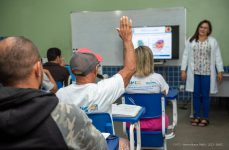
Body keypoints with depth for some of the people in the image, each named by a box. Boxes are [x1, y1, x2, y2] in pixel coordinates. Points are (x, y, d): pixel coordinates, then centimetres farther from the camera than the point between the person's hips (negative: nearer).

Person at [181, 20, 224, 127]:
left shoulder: (213, 41, 3)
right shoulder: (191, 41, 5)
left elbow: (217, 57, 2)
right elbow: (185, 55, 5)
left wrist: (220, 71, -3)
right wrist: (183, 70, -1)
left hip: (207, 73, -1)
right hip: (194, 73, 1)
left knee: (205, 96, 5)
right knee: (196, 95, 7)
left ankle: (205, 118, 16)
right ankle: (197, 116, 19)